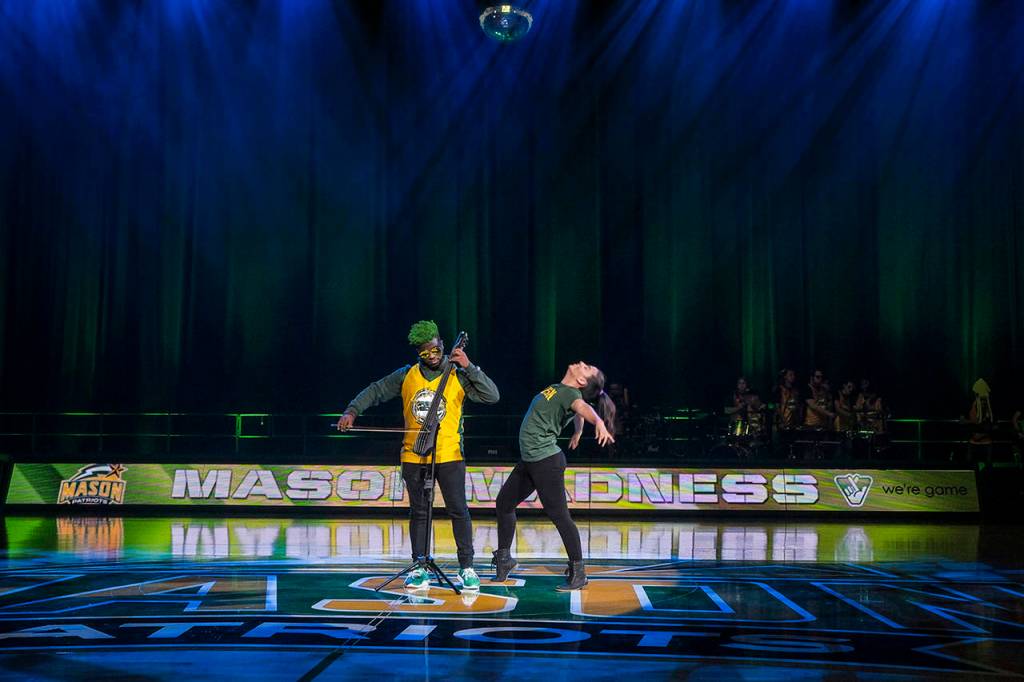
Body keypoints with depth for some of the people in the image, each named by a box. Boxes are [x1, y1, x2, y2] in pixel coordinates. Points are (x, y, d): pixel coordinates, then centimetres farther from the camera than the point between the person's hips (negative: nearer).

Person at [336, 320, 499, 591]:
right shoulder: (406, 375, 6)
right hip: (414, 456, 3)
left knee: (458, 510, -4)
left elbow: (492, 396, -9)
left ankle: (467, 567, 6)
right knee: (418, 512, 8)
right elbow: (375, 391, 12)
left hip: (449, 455, -2)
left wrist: (469, 367, -14)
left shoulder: (458, 376, -1)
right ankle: (420, 567, 17)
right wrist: (352, 410, -2)